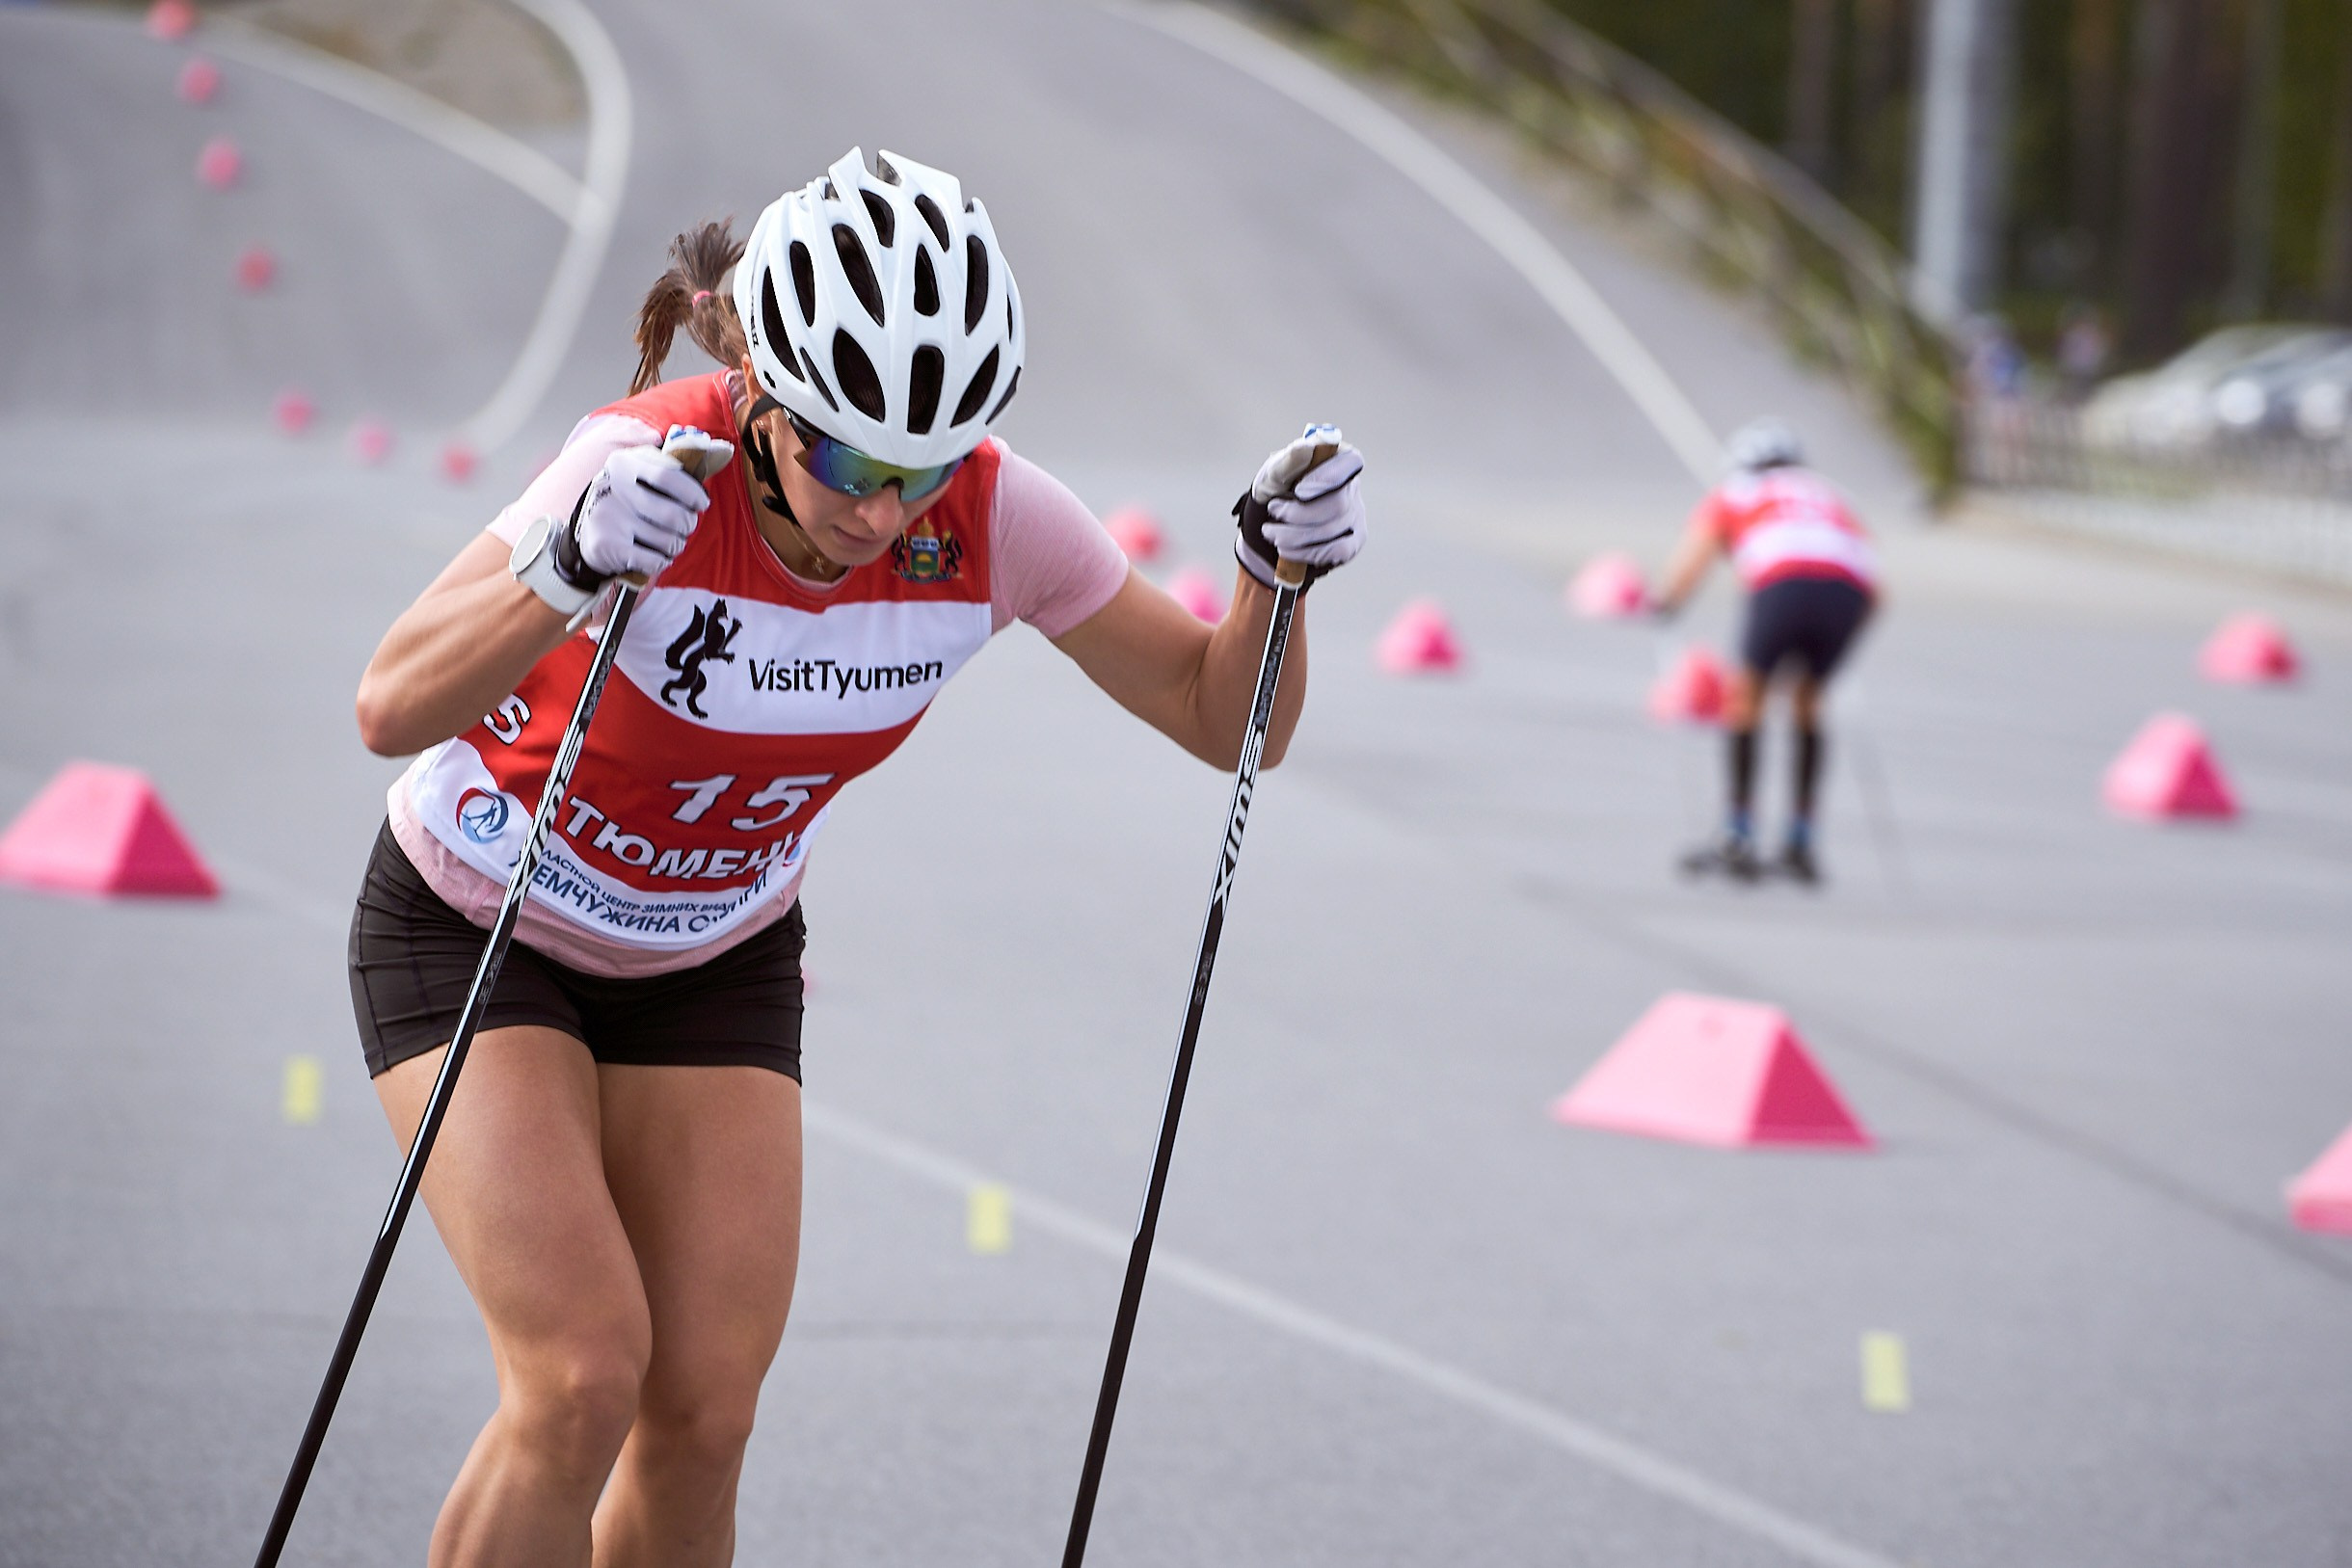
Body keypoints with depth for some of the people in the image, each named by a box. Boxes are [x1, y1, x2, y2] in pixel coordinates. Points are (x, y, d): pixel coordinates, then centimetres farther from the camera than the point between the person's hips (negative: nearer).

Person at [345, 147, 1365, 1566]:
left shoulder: (990, 519, -21)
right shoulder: (655, 470, -33)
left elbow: (1223, 719, -11)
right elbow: (392, 712, -42)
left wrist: (1278, 574, -30)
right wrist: (568, 572, -58)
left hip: (718, 962, 4)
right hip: (478, 931, -4)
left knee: (704, 1415, -5)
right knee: (585, 1374, -19)